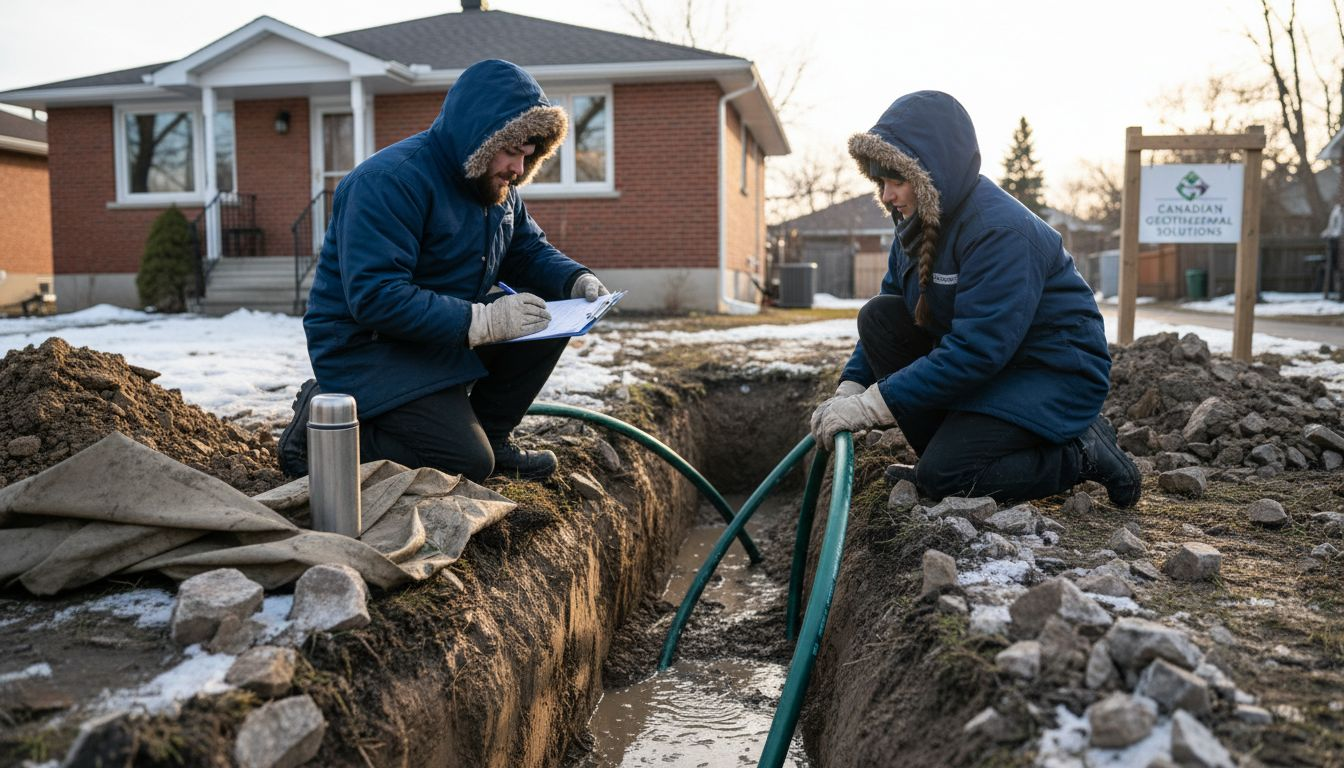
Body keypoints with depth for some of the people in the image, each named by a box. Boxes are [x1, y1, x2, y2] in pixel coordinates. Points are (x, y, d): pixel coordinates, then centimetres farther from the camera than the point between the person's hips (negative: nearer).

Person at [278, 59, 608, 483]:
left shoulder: (497, 189, 5)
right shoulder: (390, 180, -23)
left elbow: (529, 252, 14)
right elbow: (374, 298, -31)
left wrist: (577, 281, -8)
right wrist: (481, 321, -35)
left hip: (451, 333, 9)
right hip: (367, 348, -9)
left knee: (547, 322, -6)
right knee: (469, 463, -20)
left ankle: (490, 433, 7)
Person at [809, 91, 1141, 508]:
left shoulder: (1001, 231, -27)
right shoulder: (920, 221, 1)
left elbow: (975, 351, -32)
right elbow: (889, 316, 6)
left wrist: (871, 404, -32)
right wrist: (850, 388, -9)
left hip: (1055, 376, -8)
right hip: (991, 361, 9)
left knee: (943, 475, -23)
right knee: (878, 315, -8)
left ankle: (1082, 452, -1)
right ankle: (952, 444, -3)